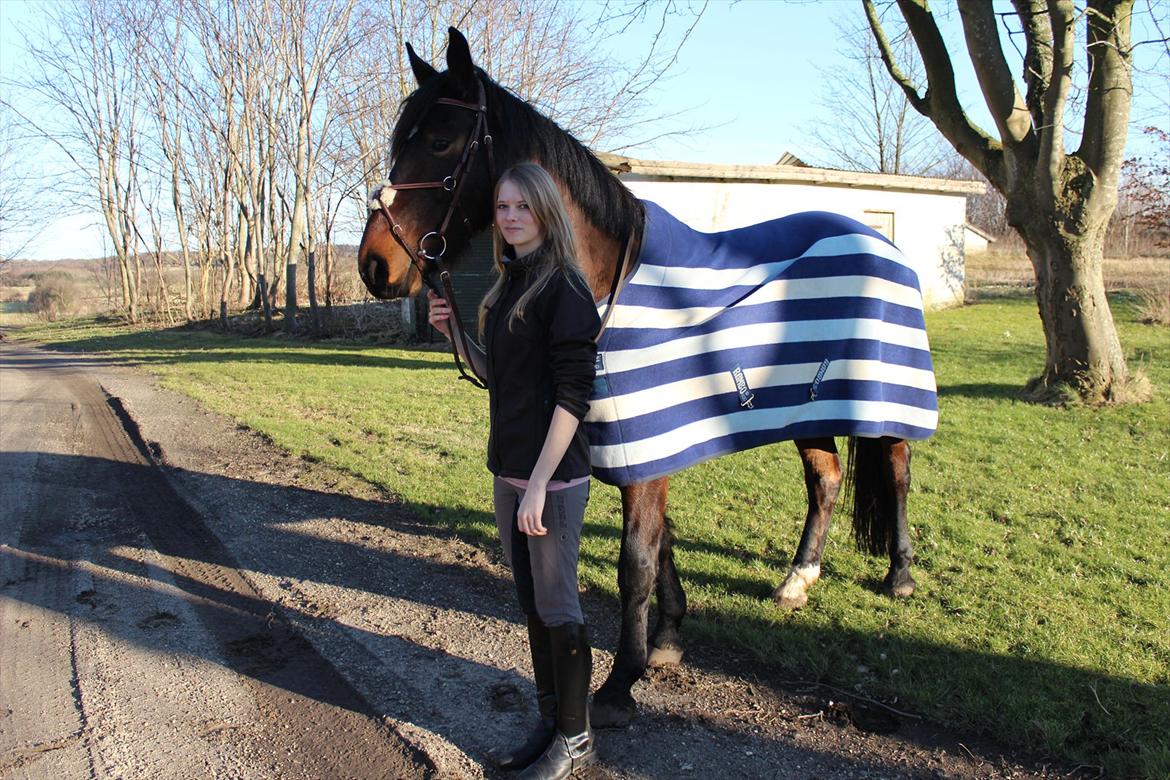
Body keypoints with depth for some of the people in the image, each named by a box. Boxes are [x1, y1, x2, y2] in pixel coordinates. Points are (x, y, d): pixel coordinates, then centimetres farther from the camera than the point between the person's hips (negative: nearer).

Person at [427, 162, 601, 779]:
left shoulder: (564, 289, -14)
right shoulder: (509, 287, 11)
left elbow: (572, 395, -19)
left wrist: (538, 485, -21)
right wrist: (452, 332, 4)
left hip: (553, 477, -8)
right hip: (508, 473, 8)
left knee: (557, 608, 5)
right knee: (532, 606, 18)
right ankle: (549, 724, 34)